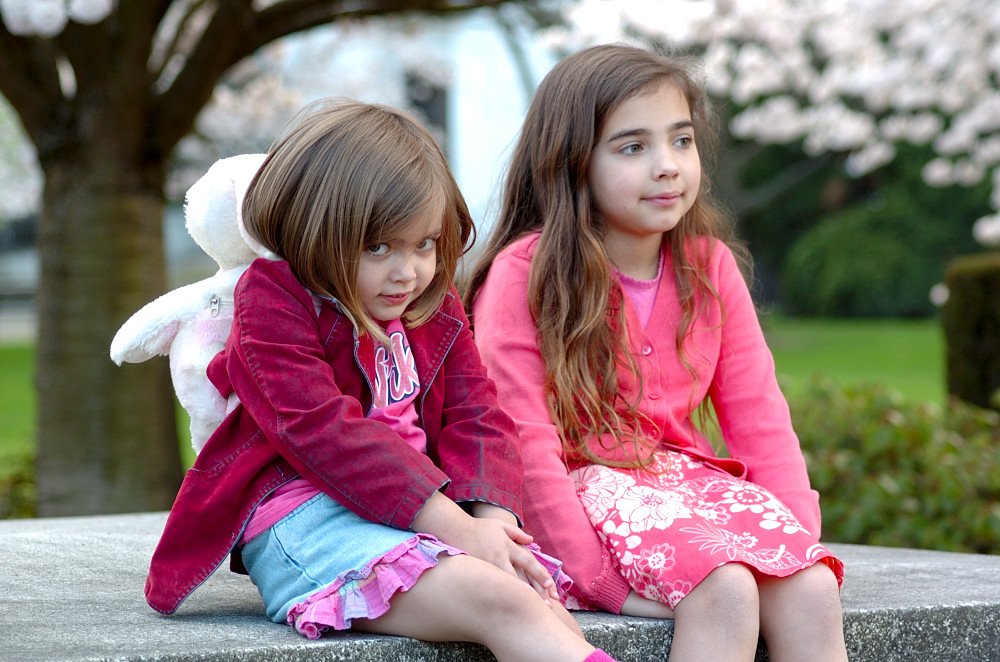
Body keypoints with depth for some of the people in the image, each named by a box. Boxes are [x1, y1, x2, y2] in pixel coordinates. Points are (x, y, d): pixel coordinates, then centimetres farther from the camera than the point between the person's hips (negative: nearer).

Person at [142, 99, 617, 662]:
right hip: (307, 520, -7)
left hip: (427, 507, 7)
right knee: (502, 605, -29)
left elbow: (477, 417, 11)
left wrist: (489, 515, -13)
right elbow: (325, 433, -15)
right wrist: (454, 526, -22)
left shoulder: (435, 307, 18)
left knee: (548, 610, -21)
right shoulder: (272, 300, -4)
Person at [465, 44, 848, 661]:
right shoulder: (524, 275, -9)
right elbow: (524, 445, -15)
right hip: (582, 489, -5)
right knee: (726, 590, -31)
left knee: (814, 590, -21)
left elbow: (759, 417, 7)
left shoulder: (710, 266, 7)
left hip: (691, 478, 6)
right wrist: (604, 580, -21)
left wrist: (799, 537, -7)